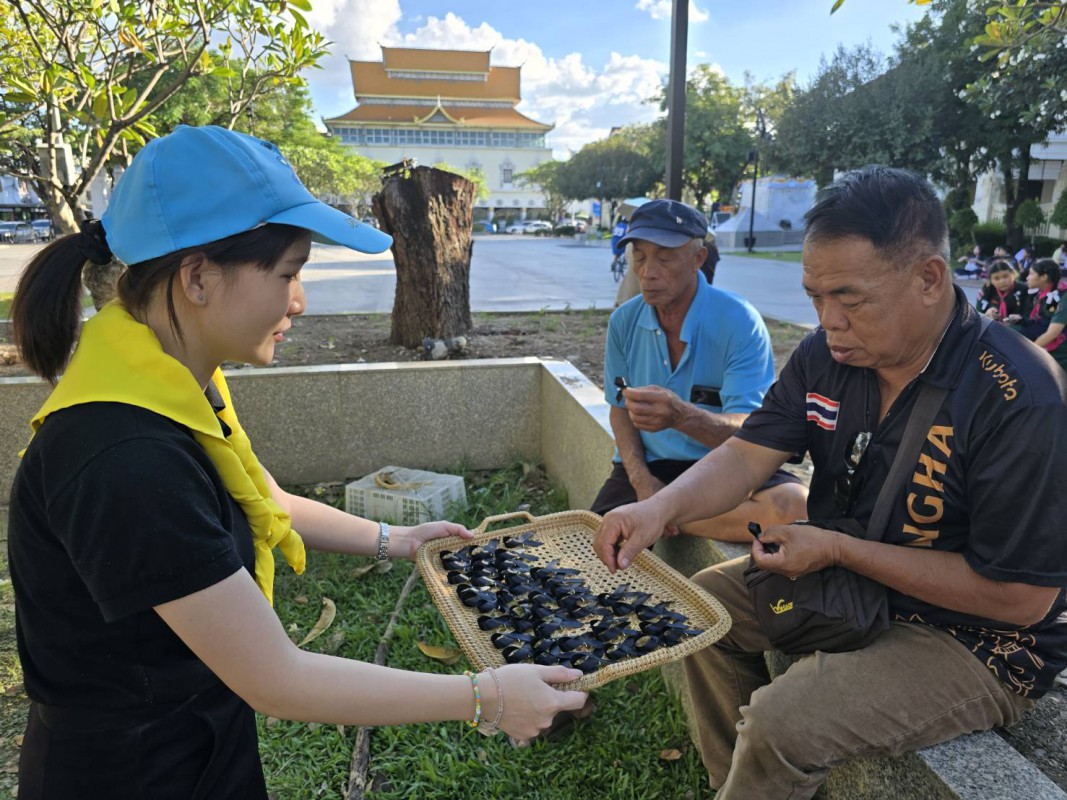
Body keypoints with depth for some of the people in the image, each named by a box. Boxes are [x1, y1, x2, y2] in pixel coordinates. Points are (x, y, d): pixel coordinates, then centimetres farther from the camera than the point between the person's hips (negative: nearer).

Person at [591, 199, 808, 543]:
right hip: (649, 465, 1)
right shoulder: (623, 321, 0)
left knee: (795, 507, -31)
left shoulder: (739, 321, -13)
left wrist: (682, 415, -40)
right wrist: (640, 477, -8)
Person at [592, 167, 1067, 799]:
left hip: (976, 640, -7)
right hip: (845, 579, 7)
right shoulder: (826, 354, -9)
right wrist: (660, 509, -28)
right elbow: (748, 456, -9)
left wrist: (837, 549, -27)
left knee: (782, 723, -23)